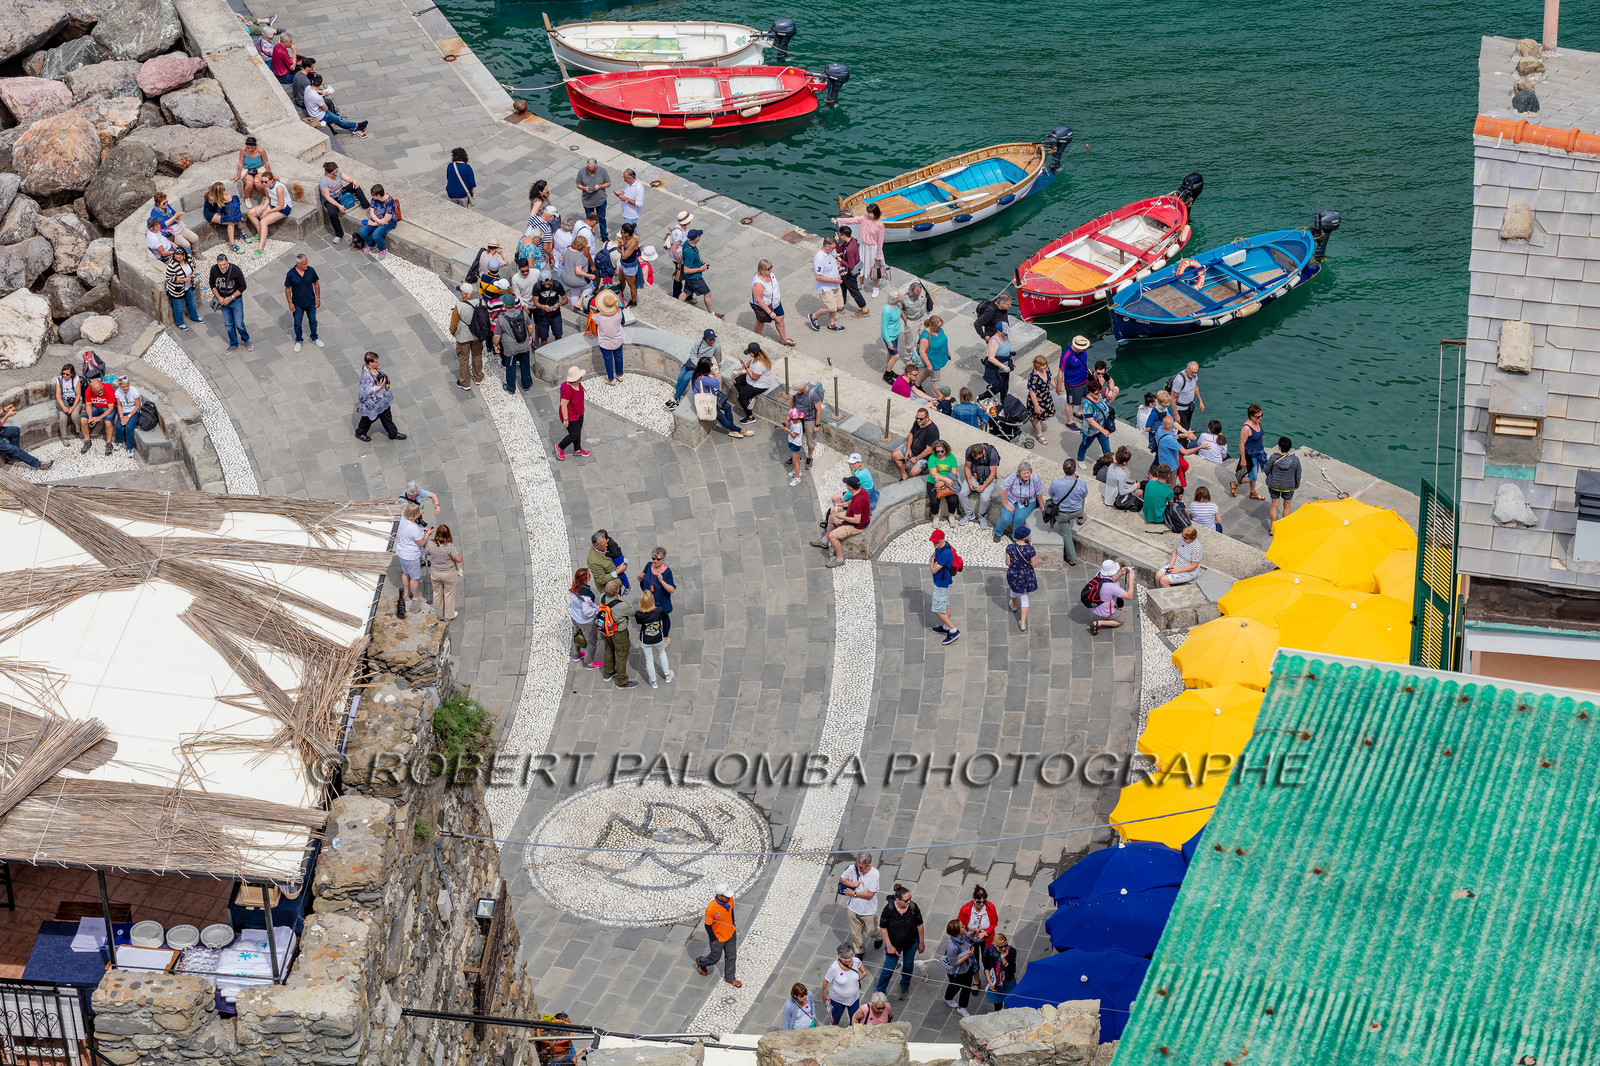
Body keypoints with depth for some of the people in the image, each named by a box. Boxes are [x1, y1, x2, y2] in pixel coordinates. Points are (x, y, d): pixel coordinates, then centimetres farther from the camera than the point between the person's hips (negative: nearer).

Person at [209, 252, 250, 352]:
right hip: (223, 301, 3)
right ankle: (233, 344, 31)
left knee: (239, 324, 0)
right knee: (228, 324, 12)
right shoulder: (214, 270, -15)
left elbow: (243, 287, -13)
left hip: (236, 300, -3)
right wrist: (219, 297, -8)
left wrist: (231, 298, -17)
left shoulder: (235, 270, -24)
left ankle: (246, 340, 28)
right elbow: (212, 284, 3)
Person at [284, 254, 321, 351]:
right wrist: (290, 303, -9)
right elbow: (287, 288, -9)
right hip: (298, 304, -2)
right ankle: (298, 341, 37)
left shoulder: (311, 270, -16)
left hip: (311, 302, 2)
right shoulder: (291, 274, -22)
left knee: (313, 320, 20)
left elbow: (316, 284, -1)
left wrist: (318, 298, 1)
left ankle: (314, 338, 41)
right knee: (297, 323, 14)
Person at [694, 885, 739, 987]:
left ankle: (730, 978, 41)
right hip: (718, 938, -5)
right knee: (715, 957, 18)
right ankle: (700, 962, 51)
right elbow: (708, 926, -21)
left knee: (730, 957, 20)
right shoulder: (711, 909, -36)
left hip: (730, 934, 5)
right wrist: (714, 940, -12)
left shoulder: (729, 899, -19)